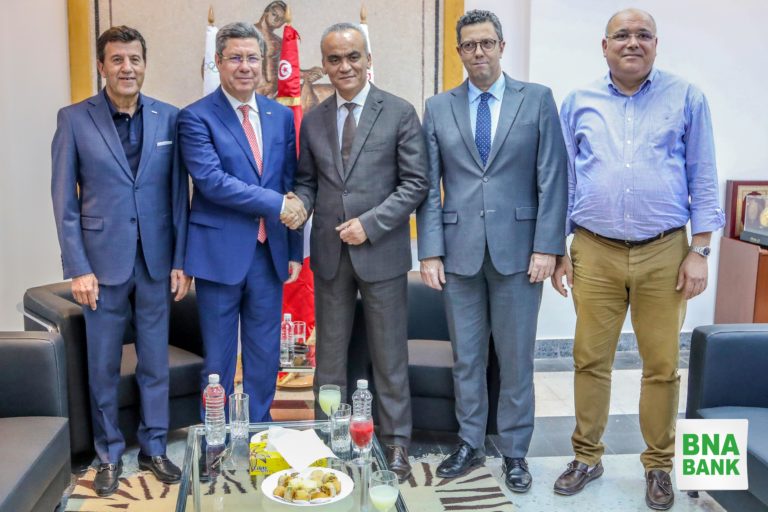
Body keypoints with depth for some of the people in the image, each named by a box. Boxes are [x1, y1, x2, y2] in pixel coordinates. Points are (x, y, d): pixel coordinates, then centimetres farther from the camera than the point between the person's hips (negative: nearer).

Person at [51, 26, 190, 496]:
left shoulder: (169, 118, 2)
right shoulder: (75, 119, -2)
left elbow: (179, 194, 3)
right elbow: (64, 199, -3)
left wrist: (181, 260, 0)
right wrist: (77, 267, -8)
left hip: (157, 262, 2)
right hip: (103, 262, -1)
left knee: (156, 363, 11)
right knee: (103, 366, 10)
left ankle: (154, 448, 28)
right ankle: (110, 454, 27)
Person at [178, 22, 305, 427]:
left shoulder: (281, 116, 9)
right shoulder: (196, 117, -5)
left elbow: (291, 187, 11)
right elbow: (211, 180, -18)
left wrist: (295, 251, 8)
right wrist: (276, 204, -18)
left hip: (270, 253, 4)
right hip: (220, 253, -4)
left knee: (265, 355, 14)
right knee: (219, 358, 9)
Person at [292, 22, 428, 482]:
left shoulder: (399, 113, -3)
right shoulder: (313, 120, 9)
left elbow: (415, 183, -6)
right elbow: (307, 180, 13)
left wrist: (370, 224, -15)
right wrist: (299, 206, -10)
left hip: (381, 250, -3)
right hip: (329, 251, 3)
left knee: (389, 354, 7)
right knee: (330, 352, 11)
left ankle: (396, 441, 21)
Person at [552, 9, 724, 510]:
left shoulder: (686, 97, 3)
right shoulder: (579, 103, 7)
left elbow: (703, 178, 3)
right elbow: (564, 181, 9)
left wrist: (700, 250, -2)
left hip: (664, 252, -1)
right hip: (595, 252, 1)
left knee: (662, 365, 6)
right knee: (590, 359, 7)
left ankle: (659, 465, 23)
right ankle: (588, 457, 23)